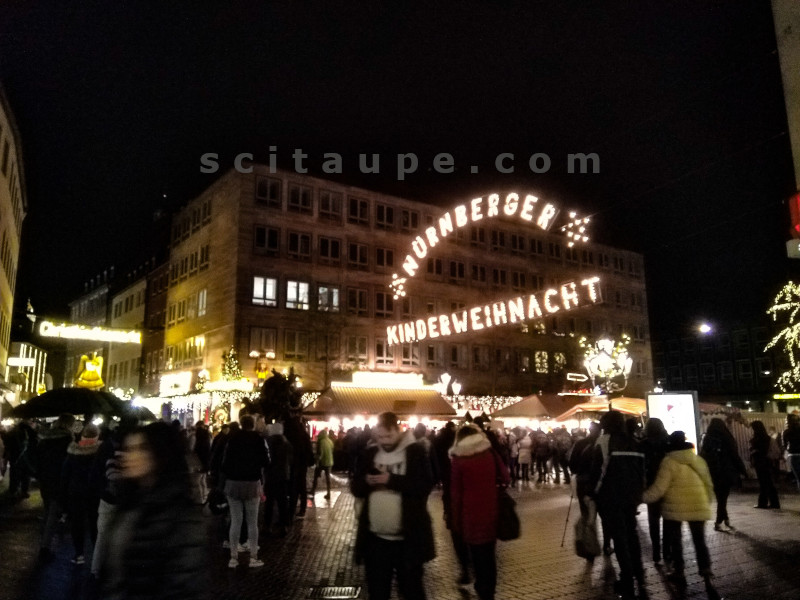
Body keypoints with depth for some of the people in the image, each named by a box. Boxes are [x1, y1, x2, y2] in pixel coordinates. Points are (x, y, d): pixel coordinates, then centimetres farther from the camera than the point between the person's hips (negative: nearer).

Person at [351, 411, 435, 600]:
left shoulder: (416, 452, -7)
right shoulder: (369, 454, 5)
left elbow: (425, 485, -16)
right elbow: (356, 489, 7)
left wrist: (391, 480, -23)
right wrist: (366, 481, -16)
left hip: (408, 539, -3)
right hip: (375, 538, 4)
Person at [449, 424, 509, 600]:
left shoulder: (458, 460, -9)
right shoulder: (491, 453, -1)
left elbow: (455, 493, -7)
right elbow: (506, 478, 3)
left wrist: (455, 521, 0)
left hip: (470, 514, -3)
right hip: (490, 511, 3)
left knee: (477, 554, 8)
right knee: (489, 553, 17)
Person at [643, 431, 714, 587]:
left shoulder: (669, 461, -11)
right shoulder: (698, 460, 5)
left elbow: (659, 488, -16)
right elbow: (709, 484, 12)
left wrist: (643, 497, -6)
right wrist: (707, 502, 27)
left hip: (676, 507, -4)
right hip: (698, 506, 4)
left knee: (675, 539, 11)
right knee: (699, 539, 17)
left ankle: (678, 571, 14)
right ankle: (705, 569, 13)